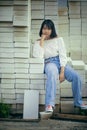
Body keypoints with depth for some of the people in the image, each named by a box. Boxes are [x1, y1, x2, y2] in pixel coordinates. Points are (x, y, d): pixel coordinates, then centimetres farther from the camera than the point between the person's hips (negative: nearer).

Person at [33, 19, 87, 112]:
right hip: (49, 63, -2)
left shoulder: (58, 39, 10)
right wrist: (42, 41, -6)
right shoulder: (38, 42, 10)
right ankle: (49, 104, -44)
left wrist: (62, 72, -14)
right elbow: (38, 57, -8)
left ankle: (78, 102, -2)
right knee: (52, 74, -39)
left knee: (76, 76, -24)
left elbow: (63, 56, 0)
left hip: (60, 62, 2)